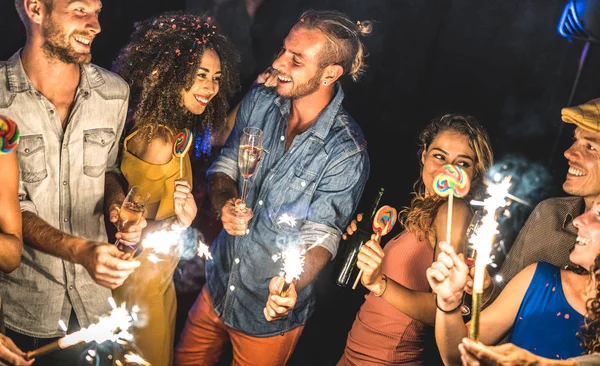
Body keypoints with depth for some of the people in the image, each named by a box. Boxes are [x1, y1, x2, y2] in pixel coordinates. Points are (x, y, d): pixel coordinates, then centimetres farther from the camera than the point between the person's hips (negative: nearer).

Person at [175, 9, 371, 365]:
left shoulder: (347, 152, -24)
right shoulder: (260, 101, -8)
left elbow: (320, 237, -22)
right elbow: (225, 166, 2)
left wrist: (291, 284, -42)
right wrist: (225, 203, -21)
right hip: (218, 285, 5)